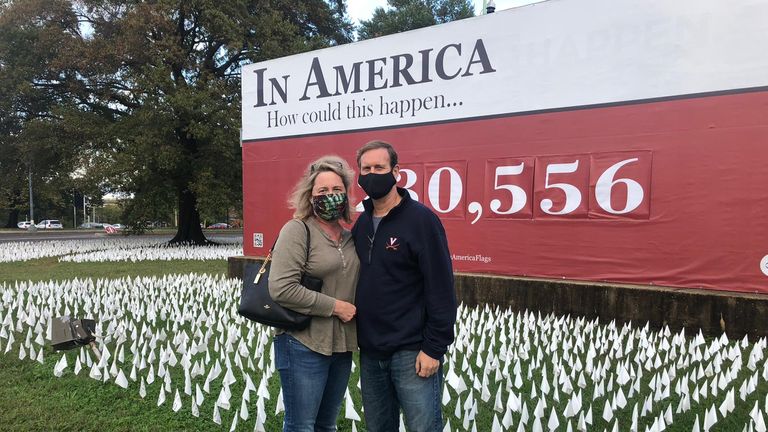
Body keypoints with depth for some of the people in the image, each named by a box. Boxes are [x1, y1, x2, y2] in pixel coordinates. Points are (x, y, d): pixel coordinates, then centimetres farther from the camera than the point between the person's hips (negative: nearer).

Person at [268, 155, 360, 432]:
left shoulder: (349, 236, 9)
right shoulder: (297, 230, -11)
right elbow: (281, 289, -21)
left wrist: (355, 311, 4)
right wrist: (334, 306, -17)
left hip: (342, 346, 7)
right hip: (304, 346, -6)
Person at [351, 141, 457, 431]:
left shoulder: (422, 220, -11)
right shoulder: (361, 224, 9)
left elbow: (441, 289, -14)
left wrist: (434, 348, -16)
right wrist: (360, 337, 8)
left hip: (412, 352, -6)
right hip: (370, 352, 7)